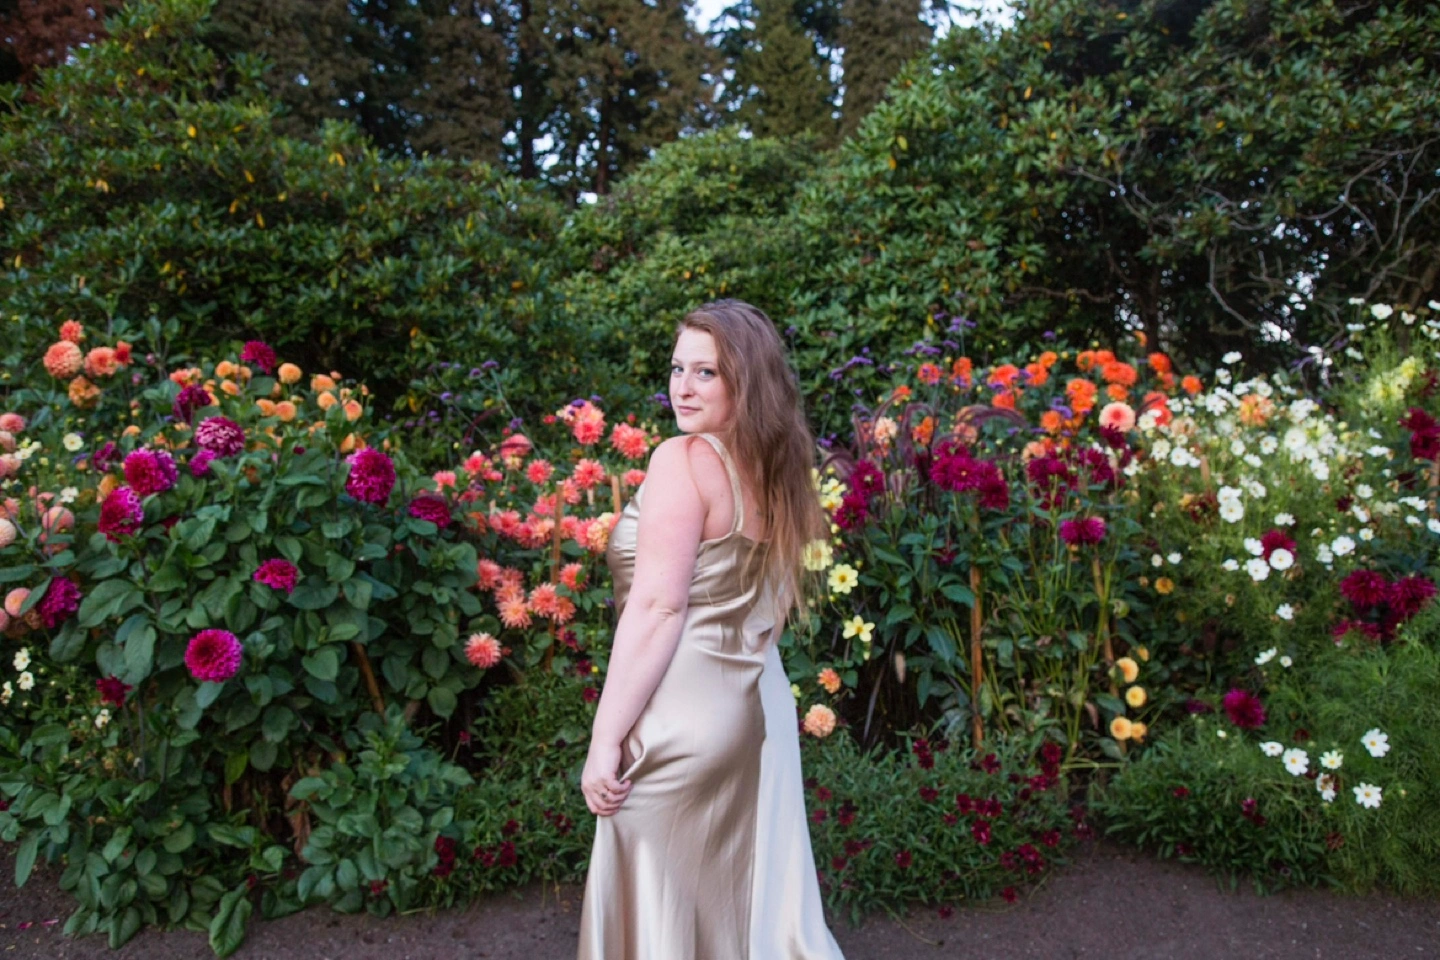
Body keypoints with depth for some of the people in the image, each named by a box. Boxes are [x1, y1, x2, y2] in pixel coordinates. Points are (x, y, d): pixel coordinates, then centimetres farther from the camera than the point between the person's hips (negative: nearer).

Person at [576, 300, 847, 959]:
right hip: (757, 703, 8)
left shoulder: (681, 459, -13)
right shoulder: (773, 469, 11)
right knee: (743, 900, 19)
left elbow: (656, 607, -18)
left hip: (683, 716, -8)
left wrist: (605, 738, -15)